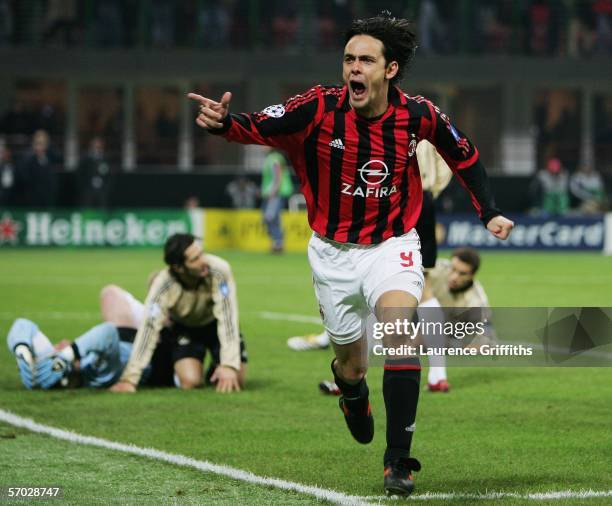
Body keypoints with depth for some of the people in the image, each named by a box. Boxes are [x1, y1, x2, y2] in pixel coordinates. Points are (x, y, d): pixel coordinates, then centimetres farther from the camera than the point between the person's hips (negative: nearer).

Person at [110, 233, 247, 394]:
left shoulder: (218, 271, -36)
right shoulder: (163, 285, -35)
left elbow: (227, 318, -36)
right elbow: (149, 327, -37)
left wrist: (229, 365, -44)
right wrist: (129, 378, -42)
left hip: (214, 324, 0)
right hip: (183, 327, 0)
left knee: (234, 380, -13)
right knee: (190, 381, -19)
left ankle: (216, 369, 22)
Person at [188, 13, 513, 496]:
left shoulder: (418, 115, -12)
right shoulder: (319, 108, -17)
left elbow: (462, 152, 8)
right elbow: (257, 127, -28)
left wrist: (489, 212, 3)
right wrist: (222, 122, -49)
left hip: (392, 247, -1)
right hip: (334, 253, 1)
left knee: (399, 329, -27)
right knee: (351, 366, 10)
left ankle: (399, 461, -23)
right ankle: (353, 394, 52)